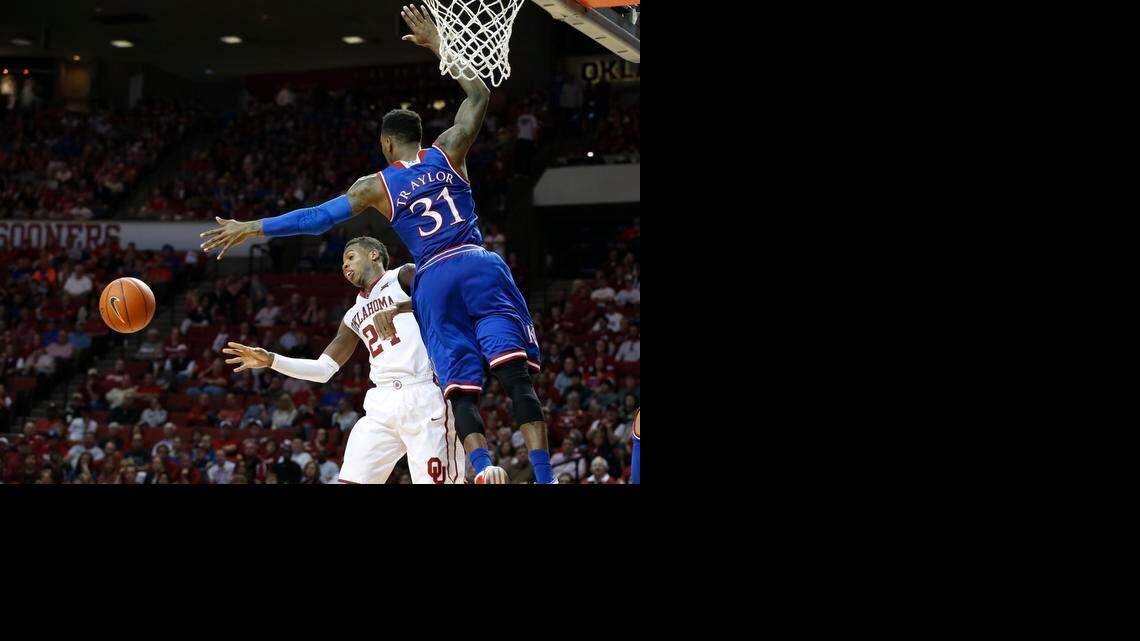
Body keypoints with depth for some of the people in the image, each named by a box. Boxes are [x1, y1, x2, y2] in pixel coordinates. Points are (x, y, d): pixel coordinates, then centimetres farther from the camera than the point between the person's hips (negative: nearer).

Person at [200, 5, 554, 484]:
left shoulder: (376, 185, 8)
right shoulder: (447, 153, 10)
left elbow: (316, 218, 10)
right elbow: (478, 94, 23)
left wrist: (250, 228, 18)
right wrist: (438, 46, 30)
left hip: (434, 282, -1)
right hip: (480, 269, 1)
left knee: (461, 390, -1)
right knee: (515, 374, -10)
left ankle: (482, 466, -26)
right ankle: (544, 474, -22)